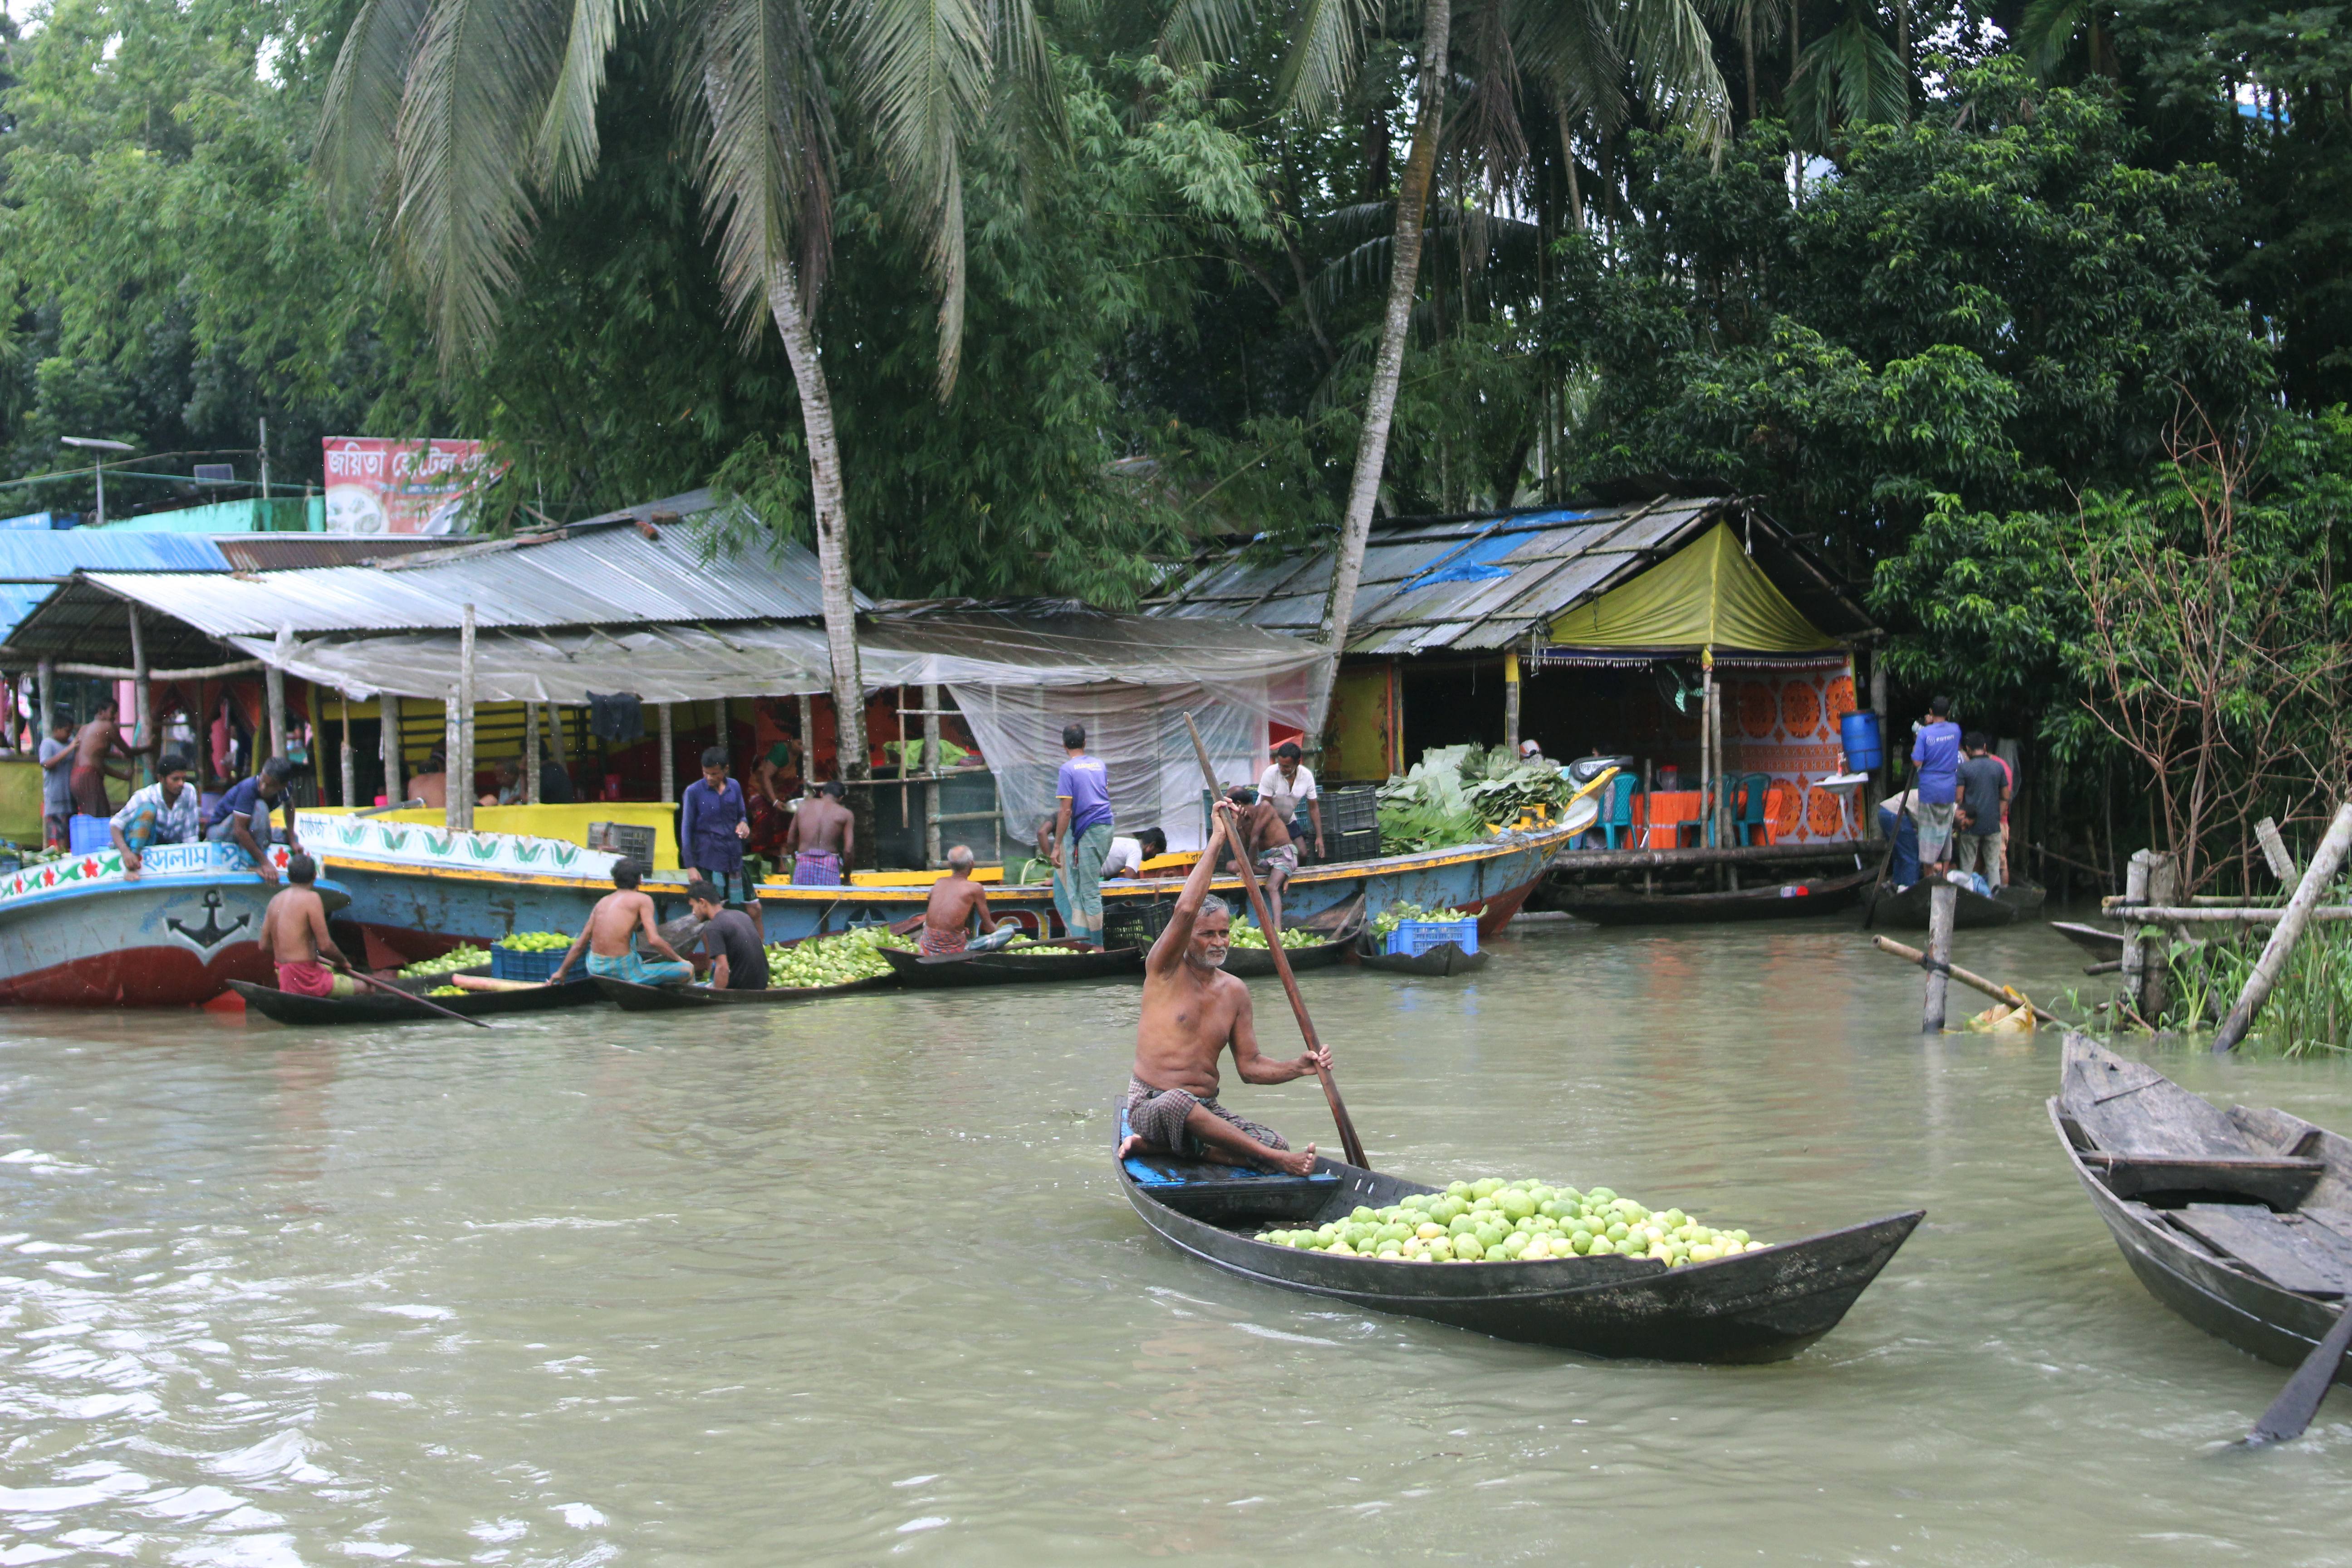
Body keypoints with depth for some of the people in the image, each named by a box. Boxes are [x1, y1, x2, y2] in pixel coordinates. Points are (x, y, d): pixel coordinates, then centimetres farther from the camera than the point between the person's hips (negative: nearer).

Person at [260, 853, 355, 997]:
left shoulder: (276, 900, 9)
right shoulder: (311, 898, -12)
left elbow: (264, 946, 11)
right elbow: (325, 945, -16)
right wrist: (343, 961, 3)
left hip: (283, 979, 8)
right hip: (305, 980, -8)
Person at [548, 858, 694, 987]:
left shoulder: (603, 902, 13)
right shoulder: (643, 900, -3)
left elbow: (580, 943, 14)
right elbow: (654, 940, -13)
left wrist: (561, 972, 22)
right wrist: (679, 960, 1)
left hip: (595, 968, 7)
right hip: (623, 971, -7)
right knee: (688, 970, -3)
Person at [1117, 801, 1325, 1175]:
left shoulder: (1234, 992, 11)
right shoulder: (1165, 971, -3)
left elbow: (1249, 1066, 11)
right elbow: (1184, 911, -22)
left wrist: (1298, 1068, -8)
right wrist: (1216, 842, -21)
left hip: (1206, 1112, 6)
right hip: (1149, 1107, -6)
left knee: (1275, 1144, -19)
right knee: (1175, 1102, -42)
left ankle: (1152, 1145, -10)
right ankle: (1275, 1159, -29)